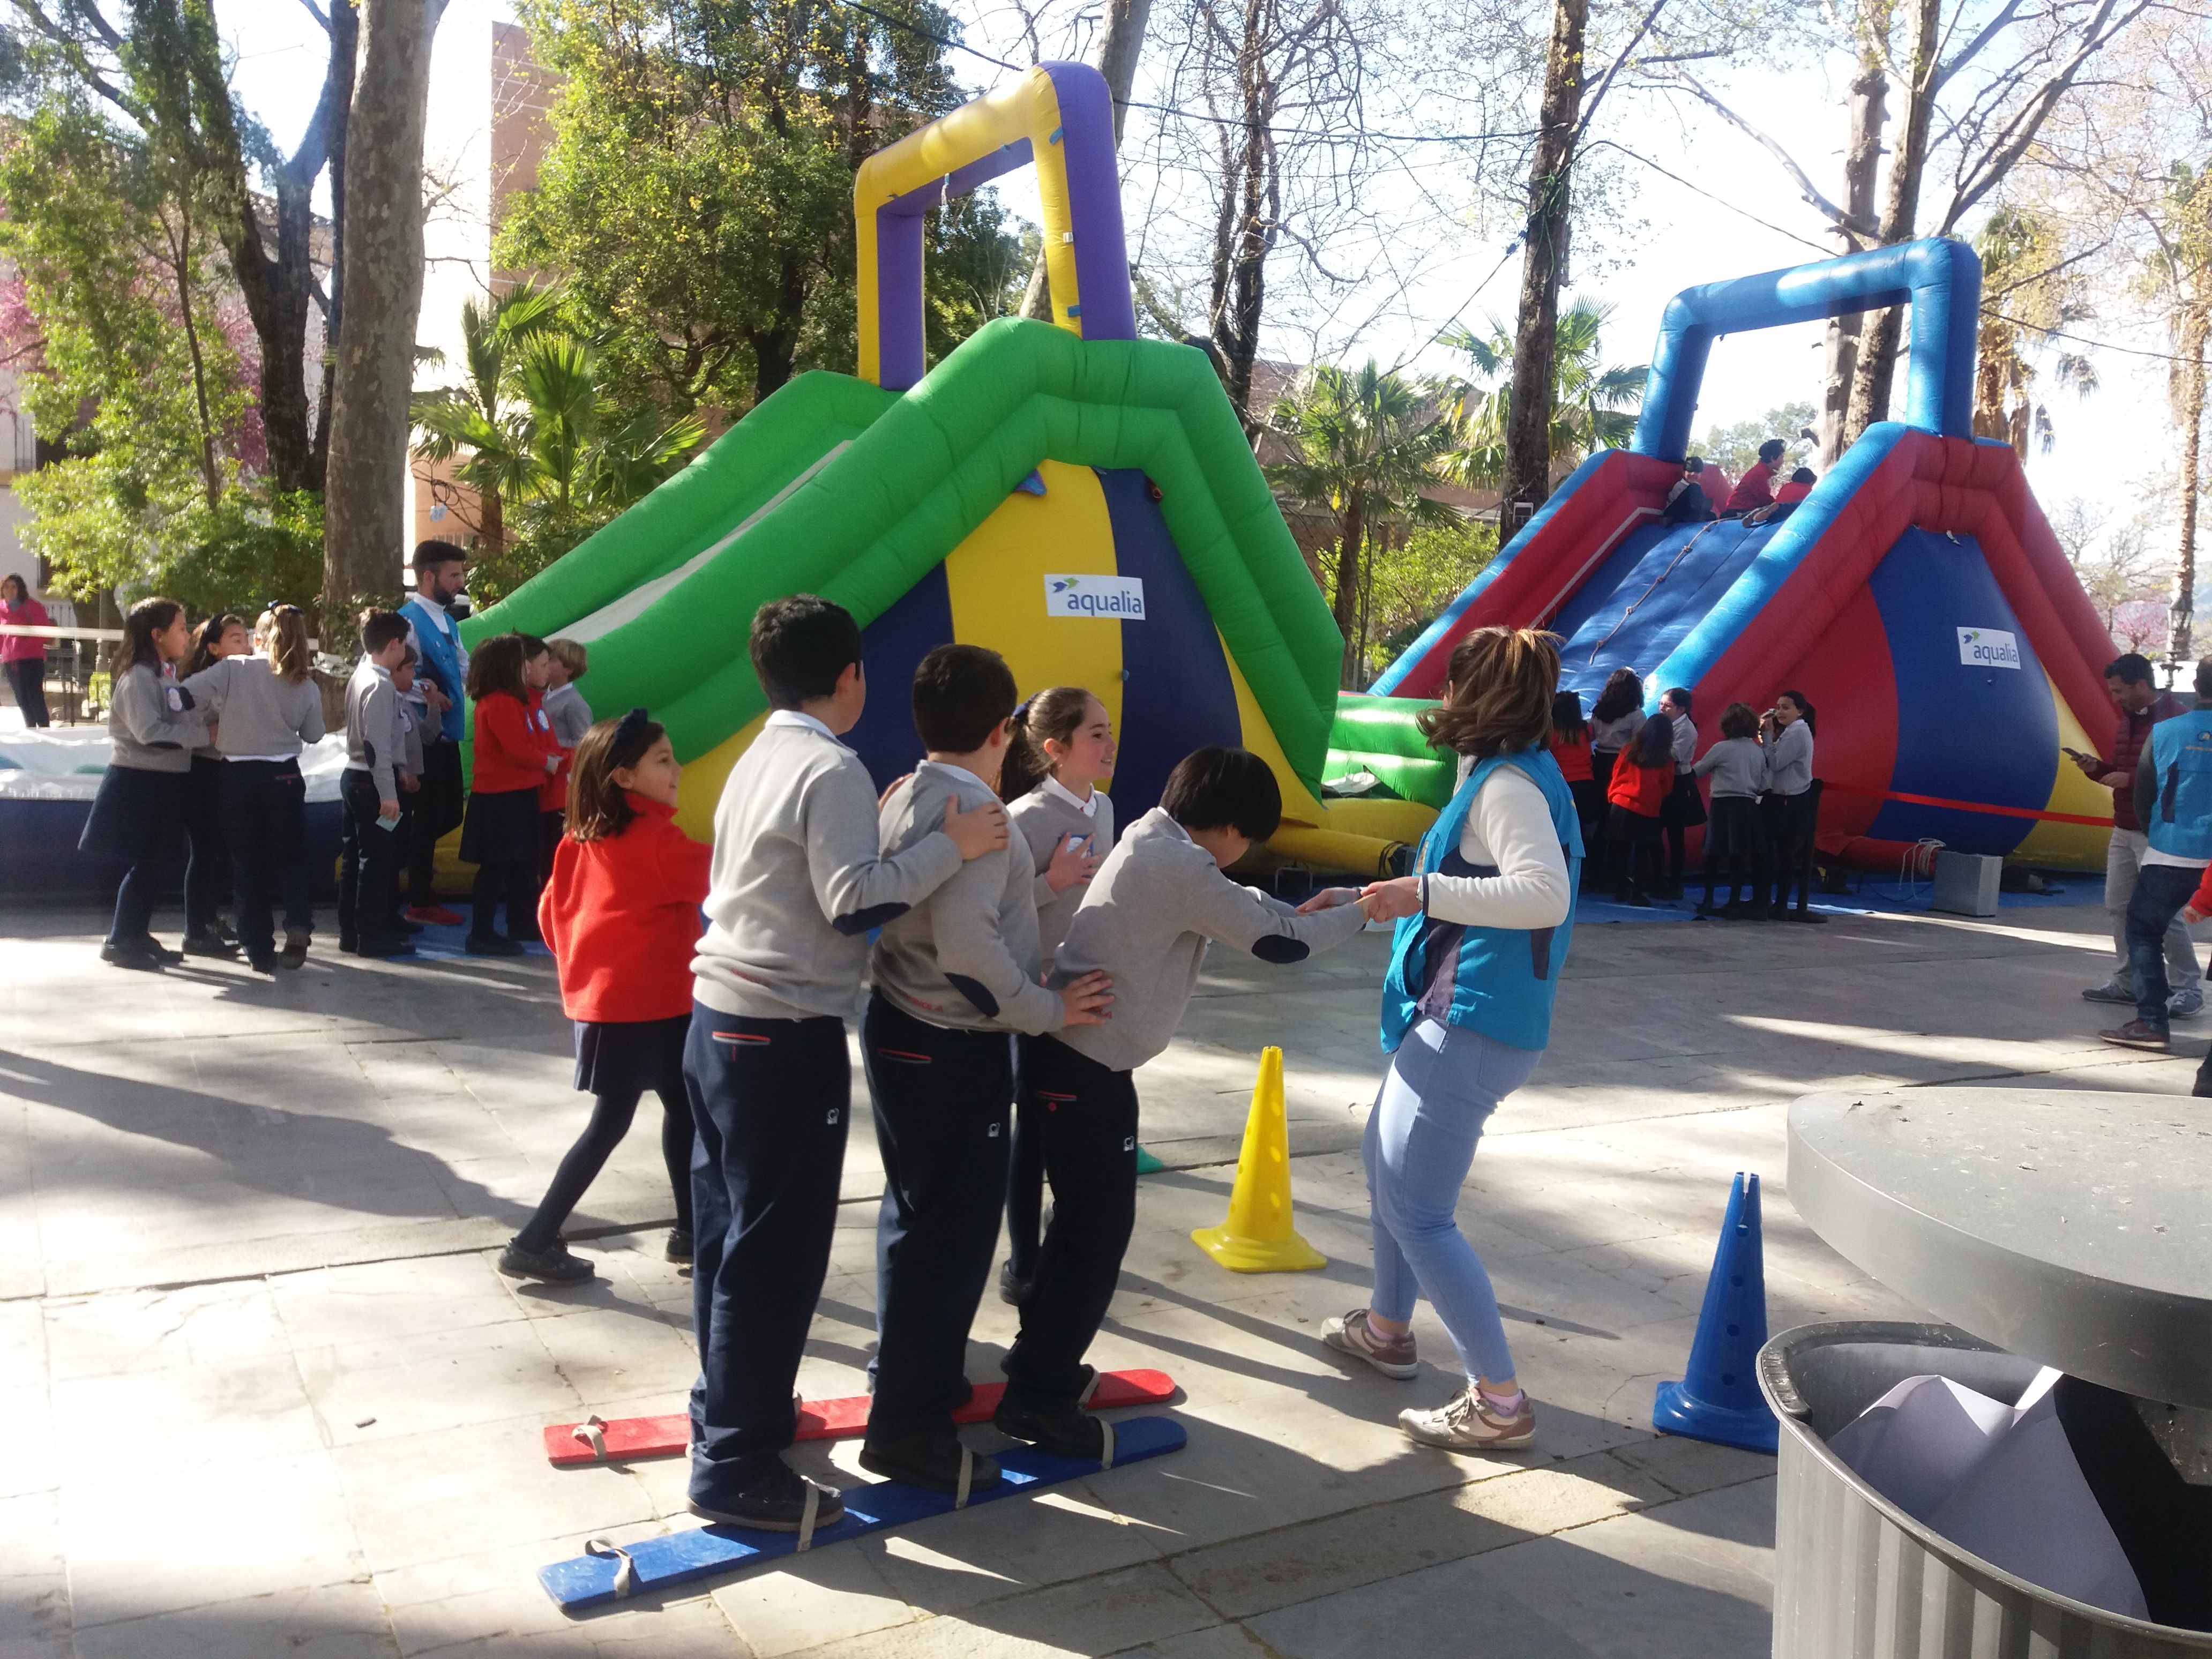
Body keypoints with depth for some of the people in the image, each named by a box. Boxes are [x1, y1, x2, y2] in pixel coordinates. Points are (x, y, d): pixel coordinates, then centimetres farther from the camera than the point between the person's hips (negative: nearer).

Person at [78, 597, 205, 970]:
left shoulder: (166, 675, 15)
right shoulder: (138, 677, -15)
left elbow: (184, 719, 12)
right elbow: (151, 733, -23)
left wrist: (208, 721, -3)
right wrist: (204, 734, -19)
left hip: (164, 781, 9)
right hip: (140, 782, -9)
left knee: (157, 864, 12)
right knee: (145, 865, -4)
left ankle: (137, 935, 22)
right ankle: (119, 942, 6)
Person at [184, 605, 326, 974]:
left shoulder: (233, 670, -7)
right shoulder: (307, 686, -1)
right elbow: (313, 735, 9)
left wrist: (216, 714, 5)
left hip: (238, 775, -1)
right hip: (284, 776, 1)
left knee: (248, 864, 8)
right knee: (290, 857, 15)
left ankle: (260, 952, 9)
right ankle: (298, 925, -9)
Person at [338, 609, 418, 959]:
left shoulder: (360, 675, 11)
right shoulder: (380, 686, -18)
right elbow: (378, 743, -22)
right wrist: (388, 794, -22)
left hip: (353, 776, 10)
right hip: (372, 782, -10)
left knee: (355, 856, 14)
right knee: (377, 859, -3)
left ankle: (350, 931, 22)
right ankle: (371, 936, 2)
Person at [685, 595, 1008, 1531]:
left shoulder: (759, 760, 14)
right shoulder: (833, 769, -14)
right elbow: (854, 903, -21)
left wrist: (877, 826, 20)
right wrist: (948, 846, -15)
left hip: (720, 1022, 9)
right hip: (785, 1040, -9)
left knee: (730, 1229, 18)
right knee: (776, 1252, -2)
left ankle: (728, 1405, 32)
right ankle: (736, 1469, 6)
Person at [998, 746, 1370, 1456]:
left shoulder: (1154, 843, 10)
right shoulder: (1179, 865, -19)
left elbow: (1233, 903, 25)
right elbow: (1277, 943, -15)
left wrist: (1303, 908, 16)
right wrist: (1358, 911, -2)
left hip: (1069, 1054, 10)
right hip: (1087, 1069, -10)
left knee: (1083, 1217, 20)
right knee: (1099, 1231, 0)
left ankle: (1042, 1359, 31)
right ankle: (1037, 1397, 9)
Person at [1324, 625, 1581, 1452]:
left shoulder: (1509, 785, -18)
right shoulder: (1504, 775, 12)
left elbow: (1546, 894, -32)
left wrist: (1426, 892, -31)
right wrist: (1400, 896, 25)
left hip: (1471, 1025, -11)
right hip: (1455, 1013, 11)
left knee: (1417, 1211, -7)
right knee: (1384, 1159, 26)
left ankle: (1499, 1401, 1)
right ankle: (1386, 1330, 41)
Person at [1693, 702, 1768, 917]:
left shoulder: (1722, 748, -7)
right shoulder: (1759, 752, 9)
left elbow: (1697, 772, 4)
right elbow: (1764, 786, 7)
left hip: (1724, 805, -5)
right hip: (1749, 806, 5)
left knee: (1714, 854, 4)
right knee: (1739, 857, 6)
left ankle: (1708, 901, 7)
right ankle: (1734, 903, 7)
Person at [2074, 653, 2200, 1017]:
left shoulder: (2178, 719, -15)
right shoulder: (2127, 721, 13)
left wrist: (2130, 780, -24)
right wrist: (2096, 768, 3)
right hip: (2123, 830, 9)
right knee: (2118, 906, 11)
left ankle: (2188, 988, 2)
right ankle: (2126, 981, 20)